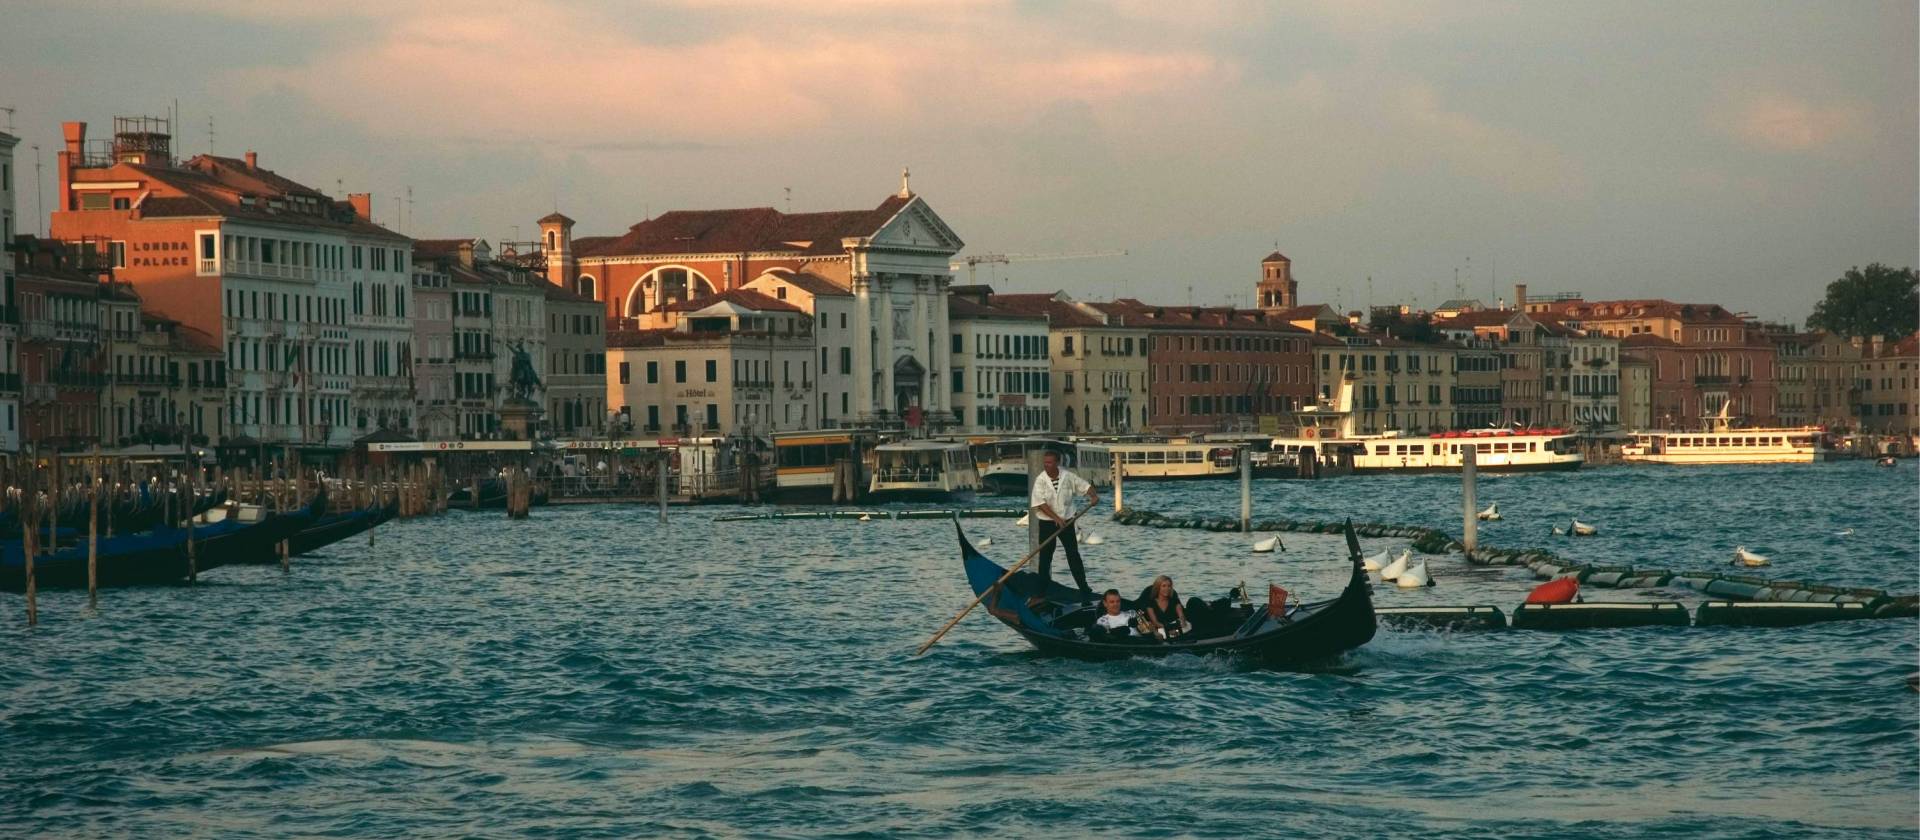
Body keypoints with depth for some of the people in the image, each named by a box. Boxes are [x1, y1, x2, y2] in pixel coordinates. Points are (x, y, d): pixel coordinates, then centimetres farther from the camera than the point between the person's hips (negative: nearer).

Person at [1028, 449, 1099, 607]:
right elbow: (1040, 503, -16)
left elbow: (1085, 485, 6)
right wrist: (1057, 518, -22)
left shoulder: (1068, 477, -4)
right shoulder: (1040, 480, -11)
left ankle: (1084, 589, 12)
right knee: (1045, 558, 2)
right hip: (1047, 523, -1)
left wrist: (1094, 495, -15)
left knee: (1074, 555, 5)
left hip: (1066, 521, 1)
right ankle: (1041, 594, 7)